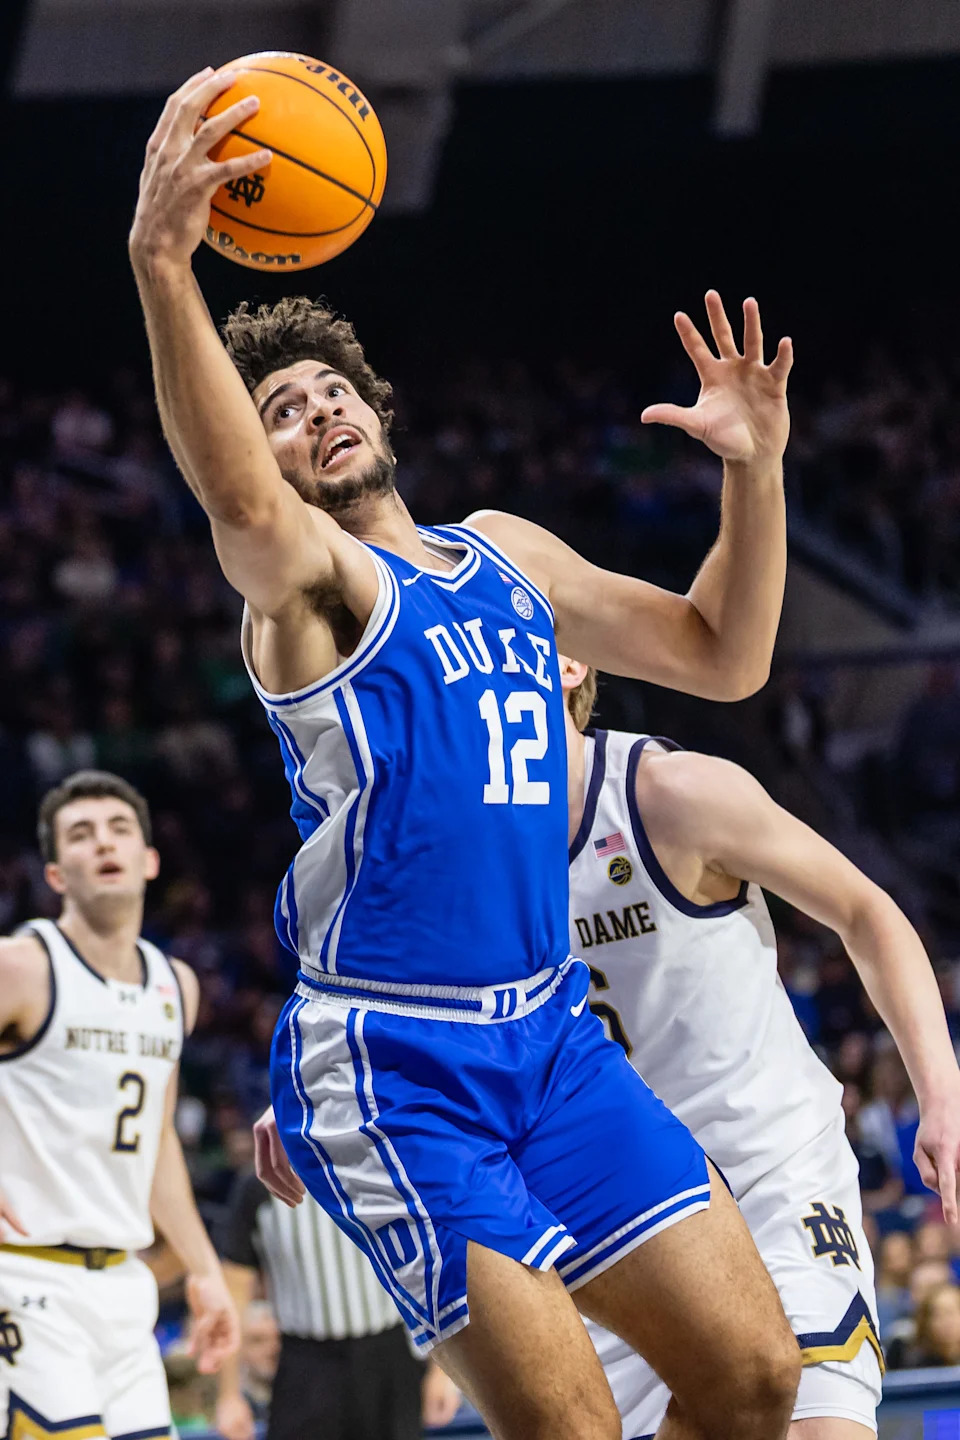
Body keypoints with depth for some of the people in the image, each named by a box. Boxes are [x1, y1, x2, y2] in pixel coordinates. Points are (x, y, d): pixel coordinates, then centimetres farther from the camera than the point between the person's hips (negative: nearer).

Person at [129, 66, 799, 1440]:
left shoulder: (504, 552, 16)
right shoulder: (303, 574, -6)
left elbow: (722, 655, 23)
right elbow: (237, 502, -31)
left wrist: (757, 470, 7)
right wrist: (162, 269, -47)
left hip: (552, 1033, 7)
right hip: (390, 1058, -7)